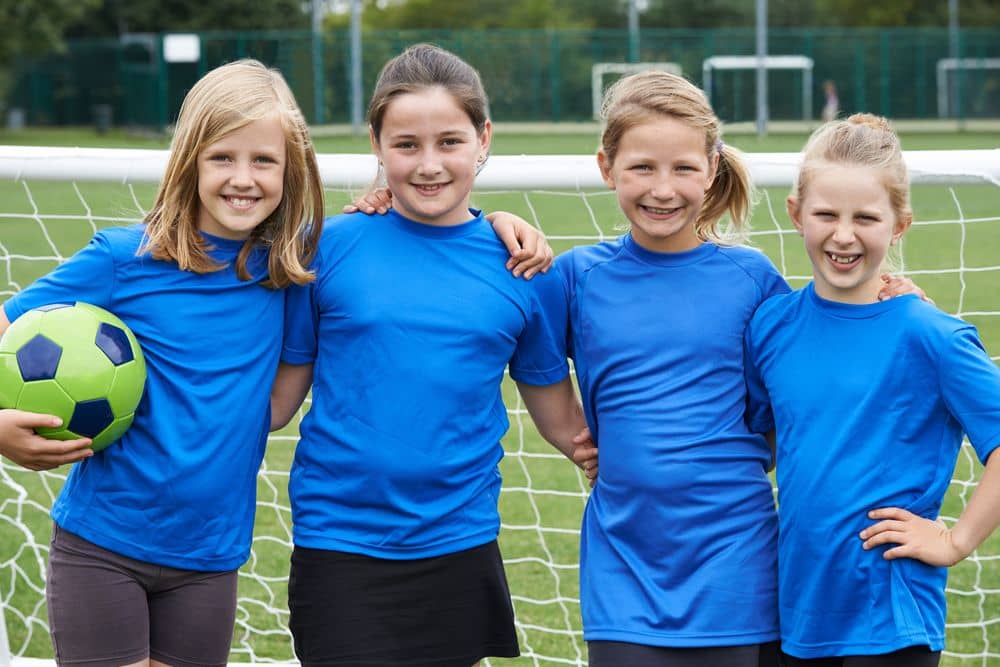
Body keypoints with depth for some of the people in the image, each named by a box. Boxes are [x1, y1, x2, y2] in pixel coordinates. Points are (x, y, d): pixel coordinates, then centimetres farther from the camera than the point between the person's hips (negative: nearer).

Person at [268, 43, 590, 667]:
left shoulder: (519, 266, 2)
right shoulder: (331, 247, -2)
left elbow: (561, 415, 10)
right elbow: (280, 395, 2)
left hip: (461, 546, 2)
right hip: (340, 549, -2)